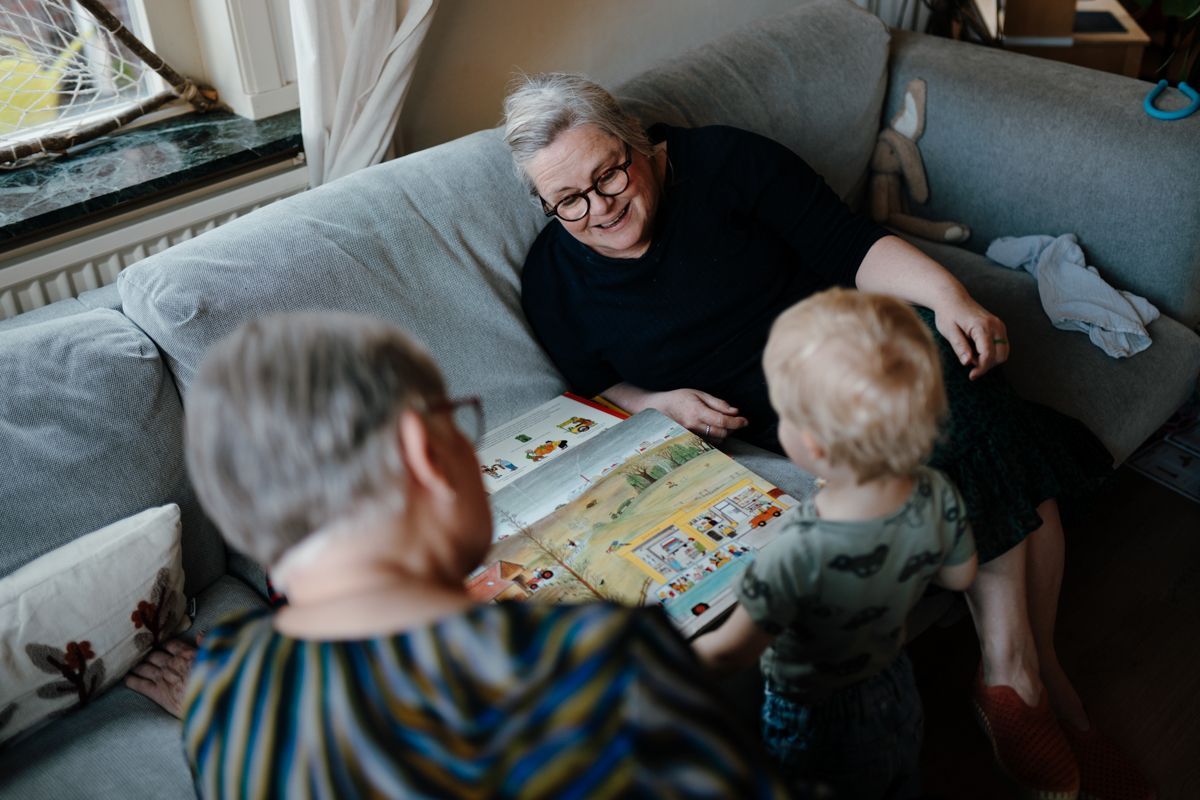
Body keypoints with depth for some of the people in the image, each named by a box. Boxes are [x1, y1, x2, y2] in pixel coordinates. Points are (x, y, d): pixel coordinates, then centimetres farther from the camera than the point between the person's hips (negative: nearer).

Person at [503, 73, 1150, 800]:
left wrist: (946, 291, -22)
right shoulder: (555, 278, 0)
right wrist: (659, 403, -11)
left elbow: (850, 244, -7)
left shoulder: (721, 162, -6)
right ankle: (1036, 674, -16)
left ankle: (1018, 666, -17)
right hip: (767, 418, -2)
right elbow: (597, 390, 10)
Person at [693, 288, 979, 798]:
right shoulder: (938, 497, -26)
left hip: (815, 721, -5)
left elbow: (731, 652, -29)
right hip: (898, 695, 6)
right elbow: (959, 577, -5)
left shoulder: (800, 555, -43)